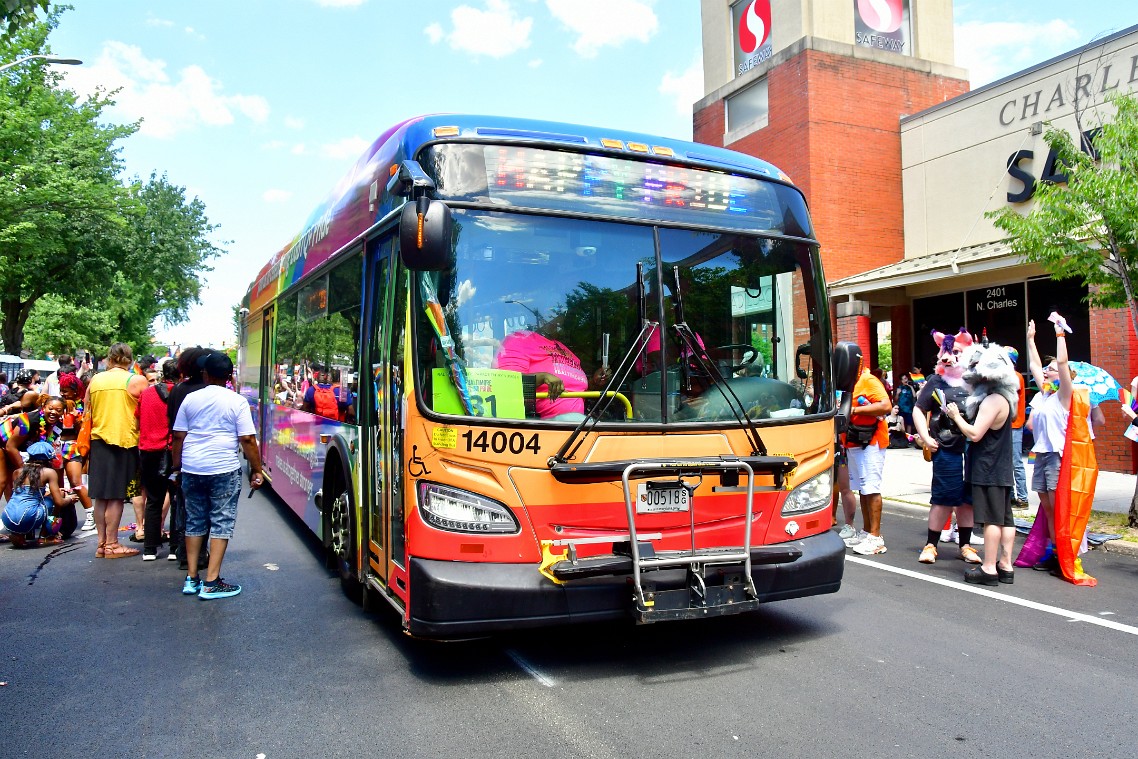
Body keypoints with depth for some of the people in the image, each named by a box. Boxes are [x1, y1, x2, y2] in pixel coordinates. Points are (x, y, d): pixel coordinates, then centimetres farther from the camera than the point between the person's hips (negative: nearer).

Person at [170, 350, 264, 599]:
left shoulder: (190, 399, 6)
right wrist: (256, 470, -1)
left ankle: (191, 578, 19)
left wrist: (176, 467, 19)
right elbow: (248, 439, -8)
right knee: (221, 523, 1)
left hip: (191, 469, 4)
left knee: (194, 521, 15)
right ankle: (211, 583, -1)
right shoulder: (237, 402, -5)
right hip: (224, 469, -4)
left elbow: (178, 436, 8)